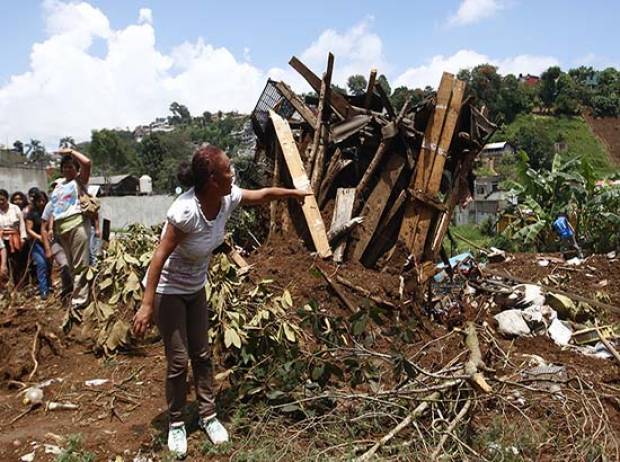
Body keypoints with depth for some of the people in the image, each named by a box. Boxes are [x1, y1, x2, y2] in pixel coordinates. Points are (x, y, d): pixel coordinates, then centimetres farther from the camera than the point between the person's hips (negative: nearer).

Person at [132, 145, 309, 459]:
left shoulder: (227, 199, -15)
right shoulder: (185, 211, -35)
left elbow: (261, 195, 5)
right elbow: (160, 256, -29)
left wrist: (294, 193, 18)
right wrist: (147, 305, -28)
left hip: (195, 289, 7)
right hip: (167, 291, -6)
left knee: (202, 354, 14)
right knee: (178, 360, 1)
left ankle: (207, 415, 30)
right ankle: (175, 423, 23)